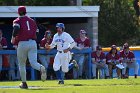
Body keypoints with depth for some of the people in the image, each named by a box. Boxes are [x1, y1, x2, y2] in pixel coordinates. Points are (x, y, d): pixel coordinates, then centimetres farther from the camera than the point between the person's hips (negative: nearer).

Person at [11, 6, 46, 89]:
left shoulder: (17, 21, 3)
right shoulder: (32, 21, 17)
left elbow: (16, 28, -18)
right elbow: (36, 31, 14)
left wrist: (13, 38, -5)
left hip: (22, 44, -3)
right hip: (33, 43, 3)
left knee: (22, 64, 12)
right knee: (33, 62, -7)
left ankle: (24, 83, 16)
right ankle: (41, 68, -42)